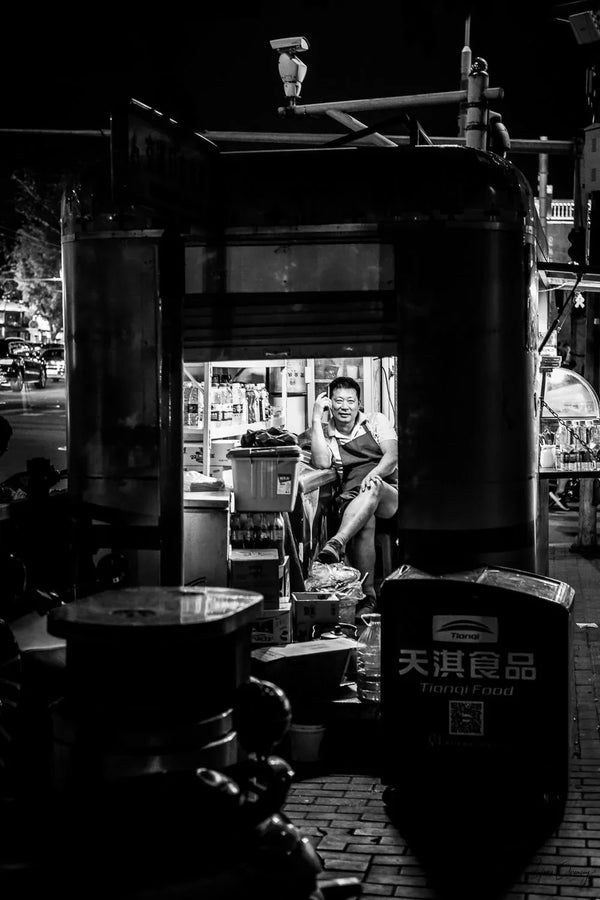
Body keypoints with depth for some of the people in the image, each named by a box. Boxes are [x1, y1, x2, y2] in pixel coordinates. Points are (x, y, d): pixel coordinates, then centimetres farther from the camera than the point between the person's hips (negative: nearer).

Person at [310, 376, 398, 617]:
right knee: (365, 522, -37)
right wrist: (316, 418, -2)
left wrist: (374, 473, -21)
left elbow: (392, 455, 1)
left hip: (389, 495, 0)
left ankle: (336, 543, -55)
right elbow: (321, 462, -5)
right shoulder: (324, 433, 16)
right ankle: (367, 595, -35)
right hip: (351, 498, 0)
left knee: (372, 487, -38)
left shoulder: (375, 421, 16)